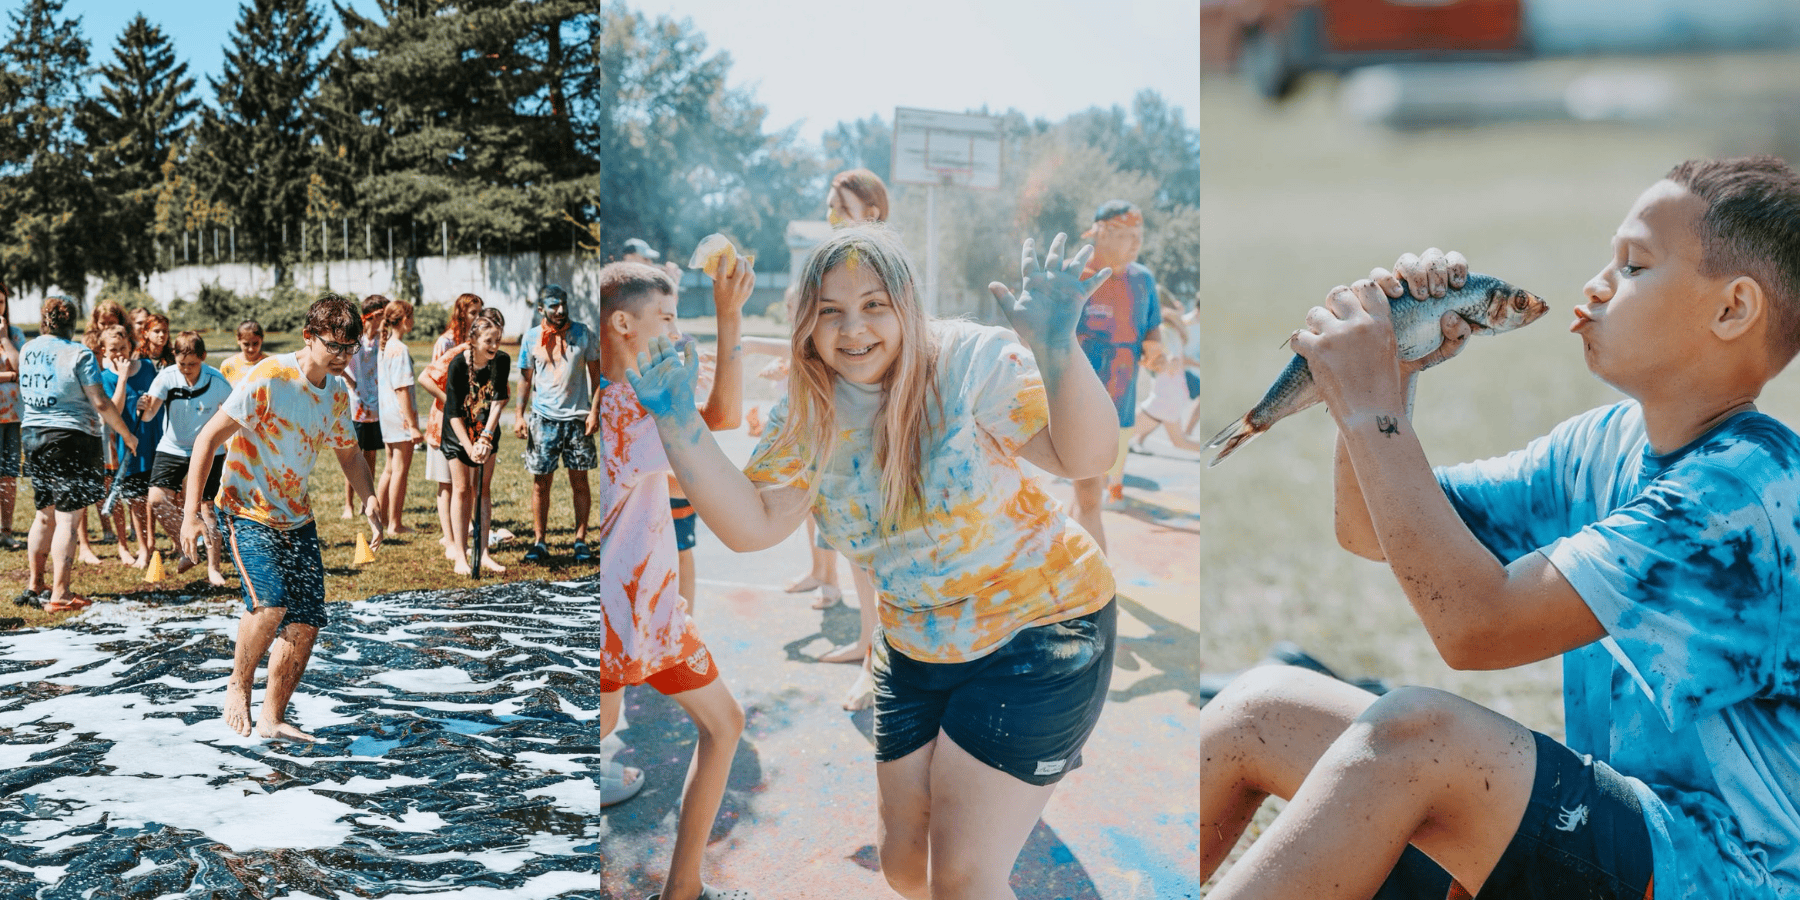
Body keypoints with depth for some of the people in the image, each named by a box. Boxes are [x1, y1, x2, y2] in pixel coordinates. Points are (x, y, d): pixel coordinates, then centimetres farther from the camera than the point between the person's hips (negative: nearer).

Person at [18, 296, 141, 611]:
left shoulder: (27, 350, 8)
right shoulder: (78, 354, -12)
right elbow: (100, 403, -13)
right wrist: (127, 434, -3)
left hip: (32, 435, 7)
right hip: (69, 437, -7)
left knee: (45, 514, 19)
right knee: (67, 517, -4)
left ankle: (34, 587, 24)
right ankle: (59, 594, -6)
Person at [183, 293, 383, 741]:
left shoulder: (337, 393, 4)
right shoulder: (269, 377, -18)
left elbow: (349, 454, 20)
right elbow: (208, 438, -16)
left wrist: (370, 498, 1)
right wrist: (191, 512, -20)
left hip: (297, 519, 7)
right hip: (247, 511, -7)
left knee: (306, 622, 0)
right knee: (270, 603, -26)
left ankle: (272, 717, 15)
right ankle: (238, 685, 0)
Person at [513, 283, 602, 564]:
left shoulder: (582, 333, 1)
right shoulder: (532, 338, 3)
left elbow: (596, 373, 5)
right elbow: (525, 377, 10)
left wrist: (594, 410, -4)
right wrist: (519, 414, 2)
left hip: (577, 418, 0)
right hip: (543, 418, 1)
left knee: (580, 482, 3)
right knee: (541, 483, 2)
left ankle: (581, 541, 12)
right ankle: (539, 543, 9)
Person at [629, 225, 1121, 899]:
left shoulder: (968, 363, -19)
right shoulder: (809, 415, -3)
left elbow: (1085, 456, -28)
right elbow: (752, 526, -11)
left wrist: (1056, 346, -45)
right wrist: (677, 421, -21)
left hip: (1037, 628, -6)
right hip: (916, 653, 6)